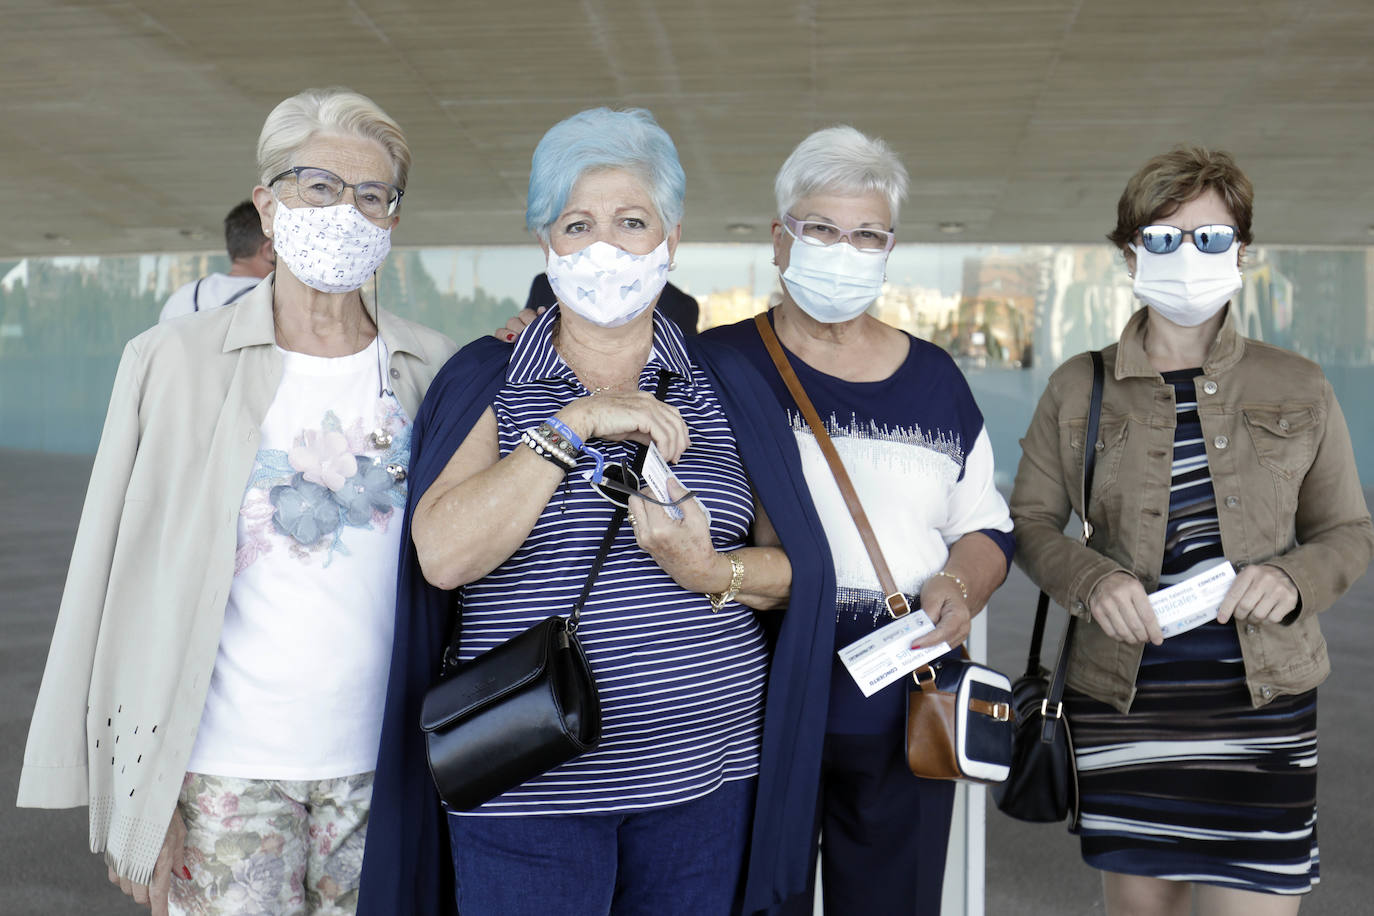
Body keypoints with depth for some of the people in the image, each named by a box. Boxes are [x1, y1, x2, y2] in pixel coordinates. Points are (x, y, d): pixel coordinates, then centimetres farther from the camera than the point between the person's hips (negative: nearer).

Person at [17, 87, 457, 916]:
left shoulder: (435, 370, 2)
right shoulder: (174, 363, -3)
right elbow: (127, 580, -1)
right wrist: (132, 794, -2)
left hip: (384, 761, 2)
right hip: (224, 766, -1)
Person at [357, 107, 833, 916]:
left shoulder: (722, 386, 6)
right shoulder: (487, 383, 0)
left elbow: (799, 569, 4)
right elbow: (441, 556, -15)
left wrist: (710, 571, -16)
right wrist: (573, 425, -18)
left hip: (705, 773, 3)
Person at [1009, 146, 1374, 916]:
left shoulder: (1298, 390, 4)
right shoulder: (1078, 389, 2)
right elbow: (1031, 521, 4)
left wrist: (1295, 579, -13)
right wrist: (1090, 579, -16)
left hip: (1261, 705, 0)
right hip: (1121, 703, 1)